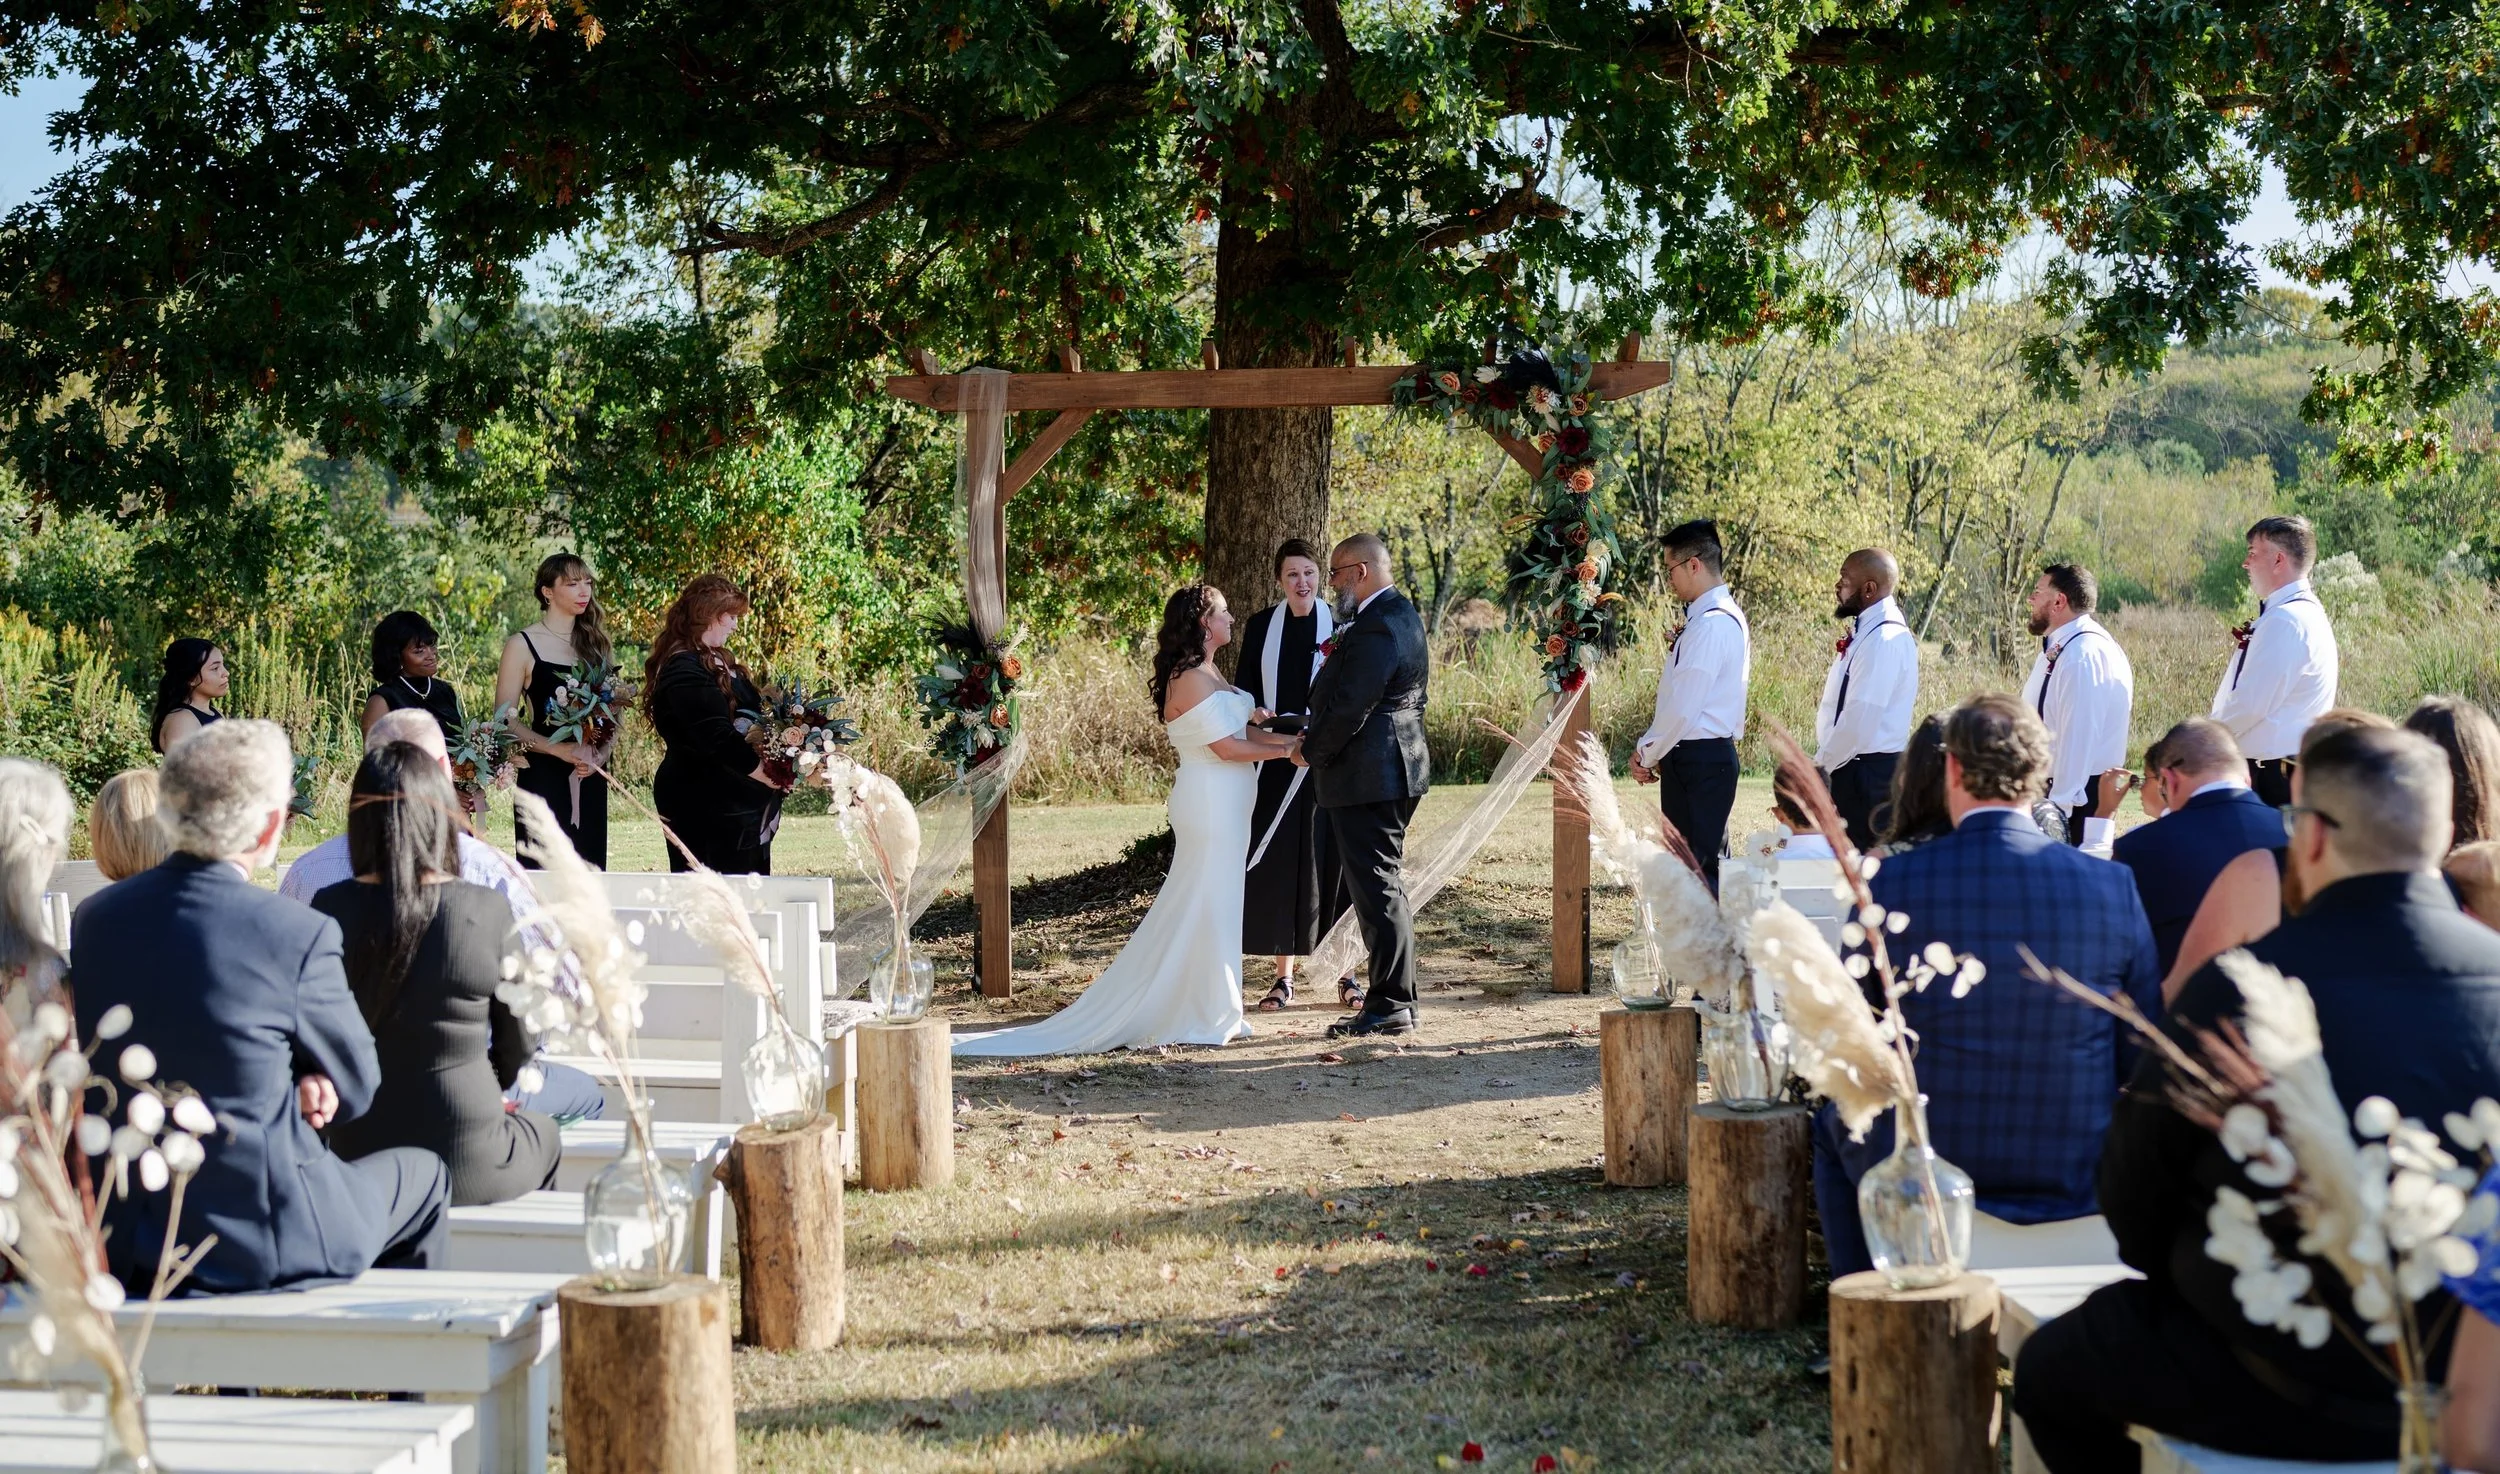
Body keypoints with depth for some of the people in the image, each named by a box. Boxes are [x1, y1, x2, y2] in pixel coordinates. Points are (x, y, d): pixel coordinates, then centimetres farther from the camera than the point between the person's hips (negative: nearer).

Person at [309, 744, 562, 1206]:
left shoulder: (330, 909, -10)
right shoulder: (487, 911, -15)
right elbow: (519, 1047, -3)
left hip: (357, 1156, 3)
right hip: (465, 1165, -2)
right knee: (542, 1135, 32)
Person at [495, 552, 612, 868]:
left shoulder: (597, 643, 13)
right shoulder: (523, 645, -1)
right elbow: (505, 720, -6)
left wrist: (602, 754, -3)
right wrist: (561, 750, -17)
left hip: (590, 779, 4)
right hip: (543, 775, -4)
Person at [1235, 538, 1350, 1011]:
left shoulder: (1339, 624, 0)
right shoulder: (1259, 626, 7)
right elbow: (1246, 692, 11)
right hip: (1275, 763, 2)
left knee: (1332, 863, 0)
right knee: (1276, 866, 2)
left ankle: (1345, 974, 9)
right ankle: (1284, 977, 9)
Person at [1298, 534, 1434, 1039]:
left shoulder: (1374, 629, -20)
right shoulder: (1402, 615, 14)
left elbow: (1348, 708, -22)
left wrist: (1310, 751, -4)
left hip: (1367, 777, -11)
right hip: (1394, 771, 11)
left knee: (1377, 889, -6)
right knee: (1383, 887, 16)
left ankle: (1389, 1007, -2)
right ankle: (1397, 999, 22)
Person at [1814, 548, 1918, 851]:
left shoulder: (1885, 639, -18)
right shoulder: (1866, 630, 12)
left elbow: (1862, 717, -23)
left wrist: (1821, 766, -13)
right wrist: (1823, 762, 11)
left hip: (1867, 772, -9)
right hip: (1851, 767, 9)